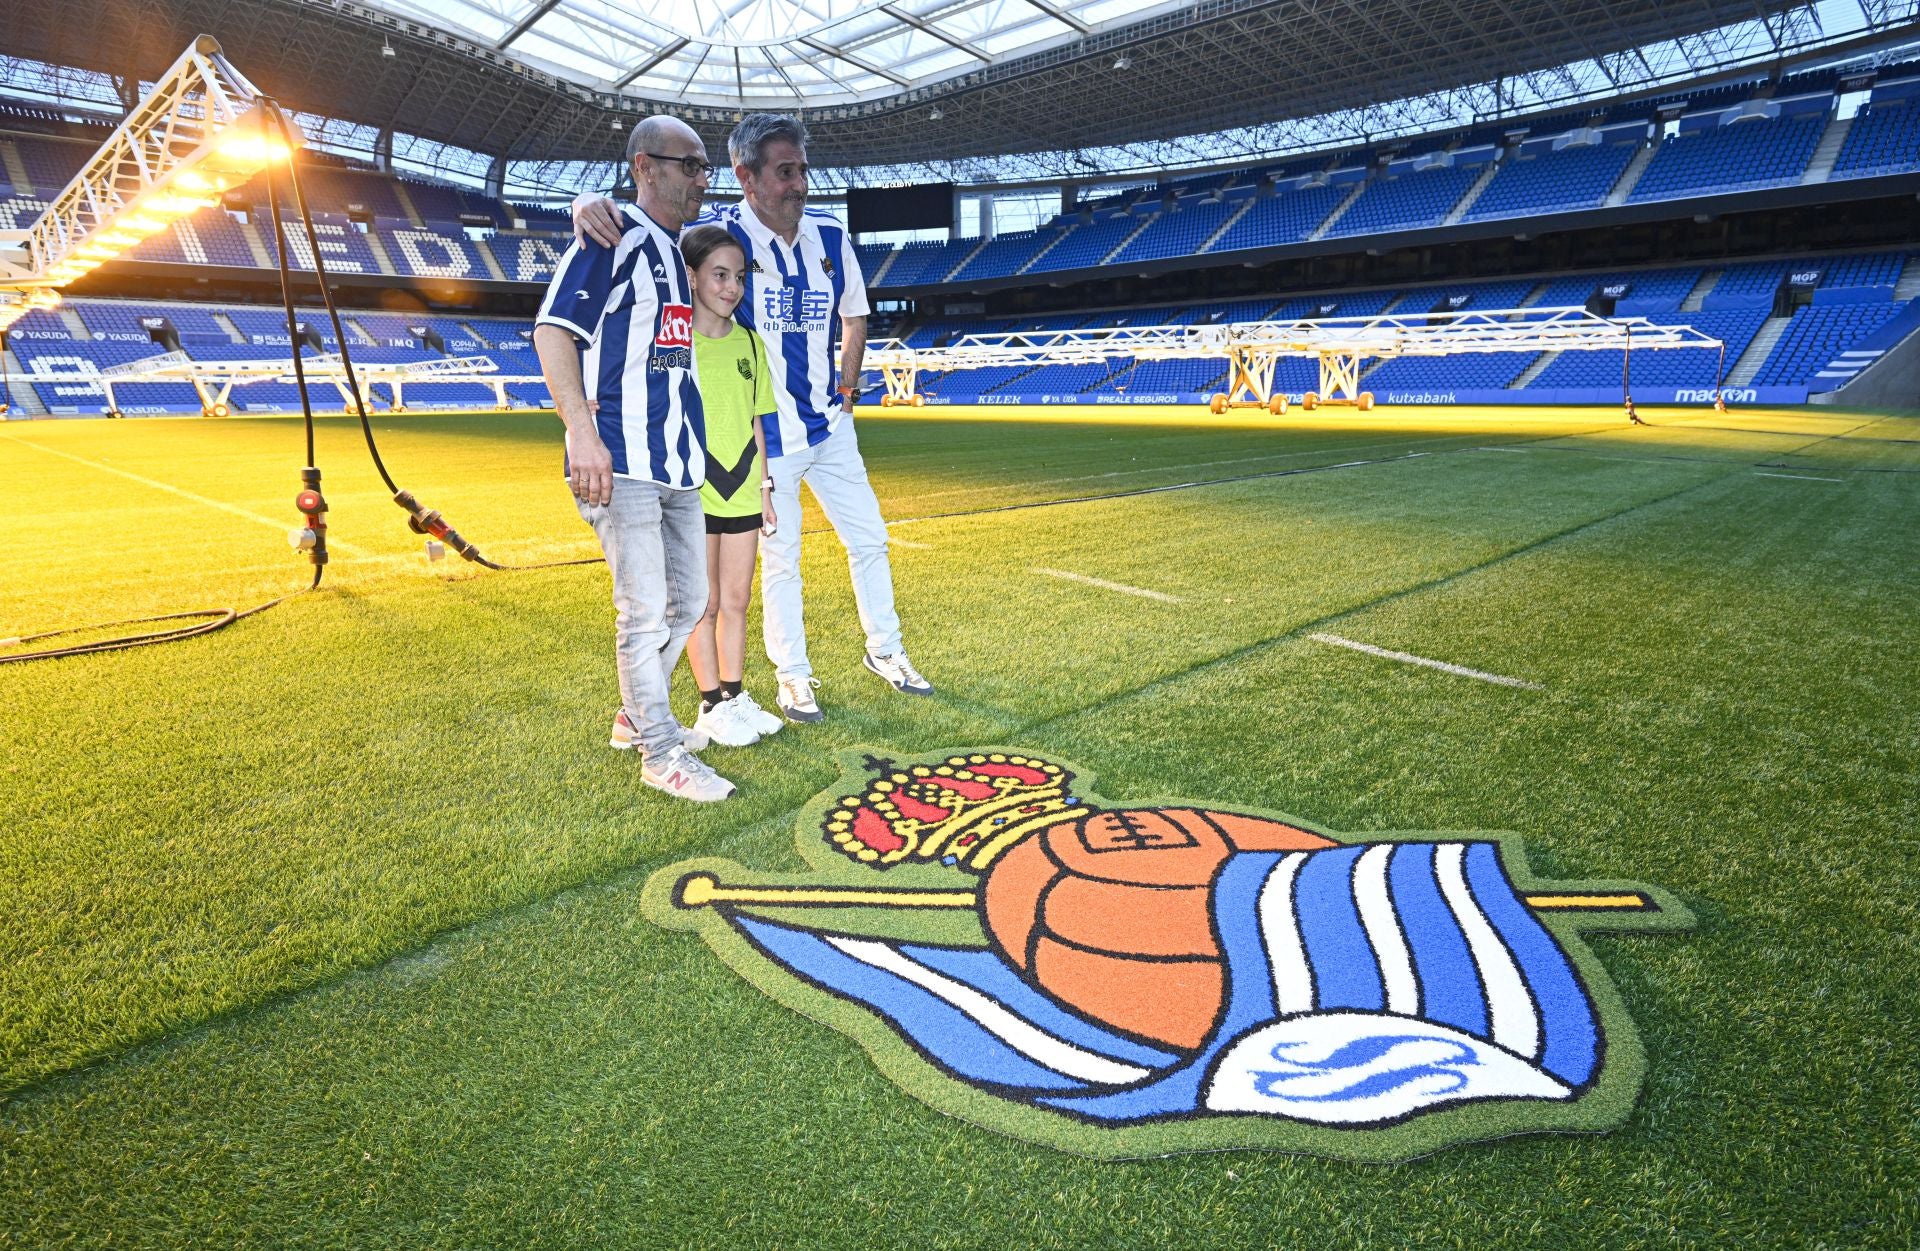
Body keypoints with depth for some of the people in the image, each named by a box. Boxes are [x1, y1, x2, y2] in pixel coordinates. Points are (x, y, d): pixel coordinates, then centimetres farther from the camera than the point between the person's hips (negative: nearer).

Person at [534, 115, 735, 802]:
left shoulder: (682, 250, 19)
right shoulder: (612, 236, -5)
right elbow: (553, 330, -12)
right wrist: (582, 431, -21)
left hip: (678, 462, 9)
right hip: (621, 462, -9)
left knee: (688, 601, 14)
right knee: (645, 609, -6)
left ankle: (637, 717, 32)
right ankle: (660, 751, 8)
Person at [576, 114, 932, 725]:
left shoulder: (829, 234, 1)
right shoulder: (718, 235, -13)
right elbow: (643, 228, -19)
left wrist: (846, 390, 9)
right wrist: (593, 204, -42)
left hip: (829, 425, 5)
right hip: (766, 434, -5)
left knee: (869, 539, 11)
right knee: (779, 557, 5)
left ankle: (884, 650, 29)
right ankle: (792, 674, 23)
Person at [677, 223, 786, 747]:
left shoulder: (749, 342, 8)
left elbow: (755, 424, 12)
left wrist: (765, 489, 10)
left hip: (742, 492, 4)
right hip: (692, 493, -4)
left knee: (737, 601, 11)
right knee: (705, 604, 4)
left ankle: (736, 696, 24)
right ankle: (712, 707, 17)